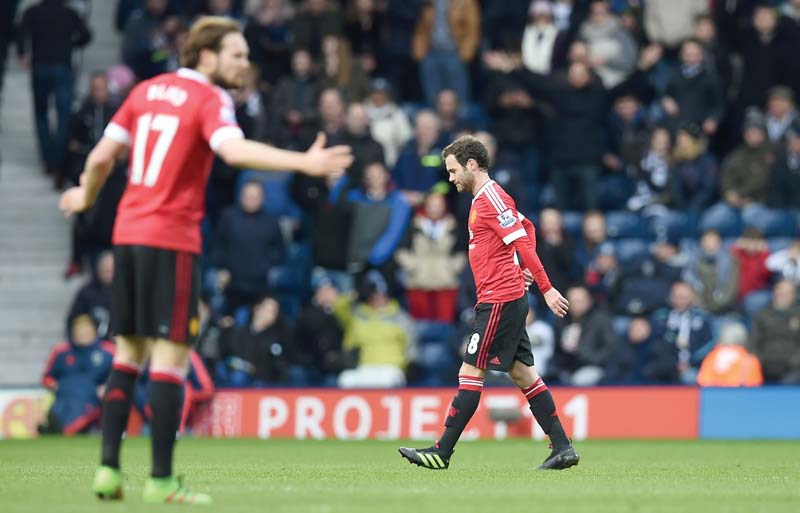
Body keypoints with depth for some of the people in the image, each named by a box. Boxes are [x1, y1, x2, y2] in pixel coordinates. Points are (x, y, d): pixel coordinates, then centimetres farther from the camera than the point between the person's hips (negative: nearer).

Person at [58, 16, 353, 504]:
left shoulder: (147, 90, 12)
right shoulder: (209, 100, -7)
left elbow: (101, 157, 12)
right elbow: (234, 149, -28)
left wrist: (86, 197, 32)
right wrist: (304, 162, -36)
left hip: (129, 232, 7)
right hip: (172, 239, -7)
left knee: (129, 355, 14)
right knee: (170, 358, -4)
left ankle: (109, 468, 10)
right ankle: (161, 479, -6)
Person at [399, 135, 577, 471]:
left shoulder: (492, 200, -14)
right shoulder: (484, 199, 18)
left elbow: (524, 242, -19)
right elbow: (528, 227, 29)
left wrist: (546, 289, -22)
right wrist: (526, 270, 16)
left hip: (499, 301, -10)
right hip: (507, 300, 10)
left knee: (471, 372, -8)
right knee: (522, 373, 8)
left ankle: (442, 452, -6)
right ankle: (562, 447, 7)